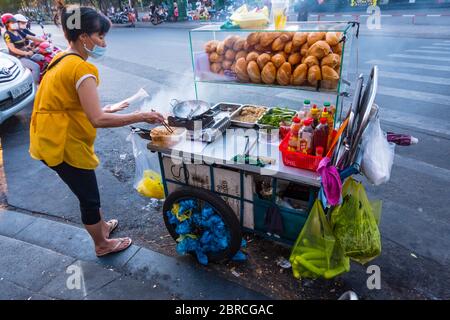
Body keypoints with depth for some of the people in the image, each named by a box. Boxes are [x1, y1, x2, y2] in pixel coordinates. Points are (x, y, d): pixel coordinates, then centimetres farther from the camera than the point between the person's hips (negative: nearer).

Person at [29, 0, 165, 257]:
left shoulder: (62, 60, 7)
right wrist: (142, 116, -26)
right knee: (89, 197, 10)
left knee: (88, 192, 26)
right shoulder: (81, 68, -23)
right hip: (65, 146, -9)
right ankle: (103, 245, 32)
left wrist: (106, 110, 13)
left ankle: (102, 226, 48)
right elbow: (97, 120, -31)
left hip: (51, 139, 9)